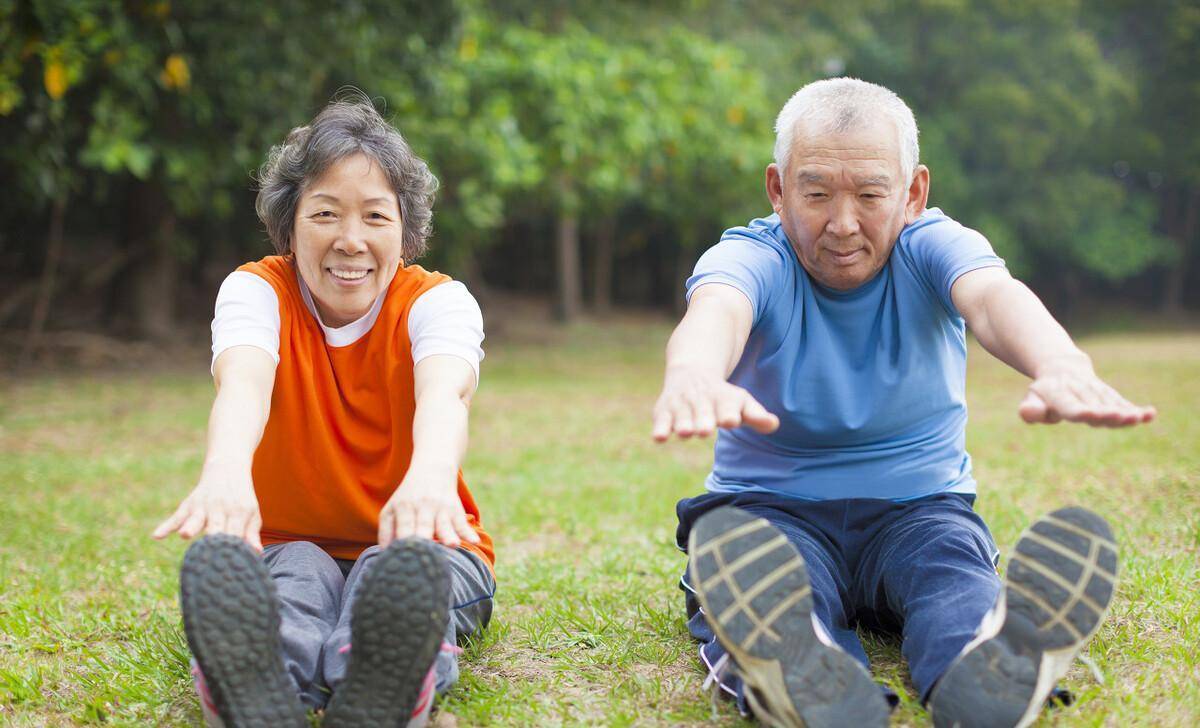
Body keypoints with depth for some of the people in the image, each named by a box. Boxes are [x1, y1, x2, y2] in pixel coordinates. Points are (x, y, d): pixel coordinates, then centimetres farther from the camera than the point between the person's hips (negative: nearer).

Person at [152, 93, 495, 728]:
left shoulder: (437, 300, -9)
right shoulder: (255, 290, -7)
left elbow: (445, 391, -34)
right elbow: (243, 382, -32)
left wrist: (430, 476, -61)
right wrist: (225, 473, -58)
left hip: (411, 541, 0)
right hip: (287, 545, 0)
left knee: (406, 572, -35)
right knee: (296, 572, -36)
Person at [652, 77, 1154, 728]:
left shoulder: (932, 247, -3)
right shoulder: (749, 257, -6)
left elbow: (994, 297, -28)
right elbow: (715, 309, -33)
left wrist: (1061, 368, -54)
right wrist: (692, 375, -61)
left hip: (918, 507, 2)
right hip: (773, 508, -1)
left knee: (954, 572, -34)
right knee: (758, 578, -36)